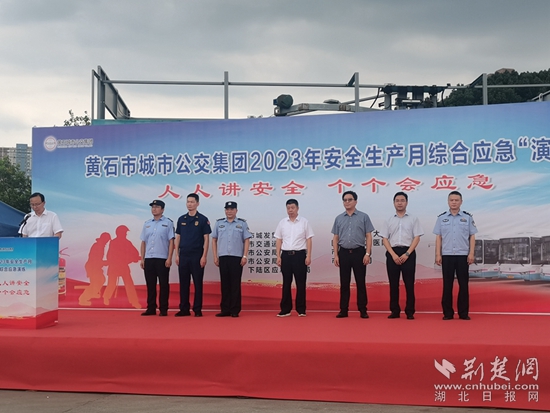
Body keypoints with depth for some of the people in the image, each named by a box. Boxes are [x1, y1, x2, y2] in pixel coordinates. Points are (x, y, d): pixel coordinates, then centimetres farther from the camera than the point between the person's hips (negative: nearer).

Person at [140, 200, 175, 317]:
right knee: (150, 285, 8)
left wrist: (169, 258, -12)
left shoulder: (168, 223, -1)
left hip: (162, 259, -4)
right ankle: (151, 309, 14)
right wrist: (142, 259, 7)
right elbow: (143, 242, 14)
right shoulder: (147, 223, 13)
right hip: (148, 259, 5)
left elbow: (171, 241, -5)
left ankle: (163, 309, 5)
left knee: (163, 285, 0)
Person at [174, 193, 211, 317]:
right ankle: (184, 309, 13)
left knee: (198, 283, 1)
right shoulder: (181, 219, 10)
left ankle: (198, 309, 7)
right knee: (183, 283, 6)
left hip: (197, 256, -4)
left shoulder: (203, 219, -1)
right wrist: (177, 255, 4)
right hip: (183, 255, 4)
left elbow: (206, 239, -4)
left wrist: (204, 256, -11)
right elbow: (178, 238, 12)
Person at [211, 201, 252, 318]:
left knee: (235, 284, 0)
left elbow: (246, 240, 2)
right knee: (224, 284, 5)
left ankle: (235, 310, 6)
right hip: (223, 257, 2)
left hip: (237, 258, -2)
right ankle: (225, 309, 11)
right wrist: (215, 257, 4)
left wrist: (245, 256, -6)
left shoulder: (242, 223, 5)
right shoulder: (219, 223, 10)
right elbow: (214, 240, 11)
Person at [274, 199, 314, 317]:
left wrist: (308, 256, -7)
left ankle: (301, 309, 9)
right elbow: (278, 240, 9)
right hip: (286, 255, 2)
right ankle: (285, 309, 12)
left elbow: (309, 240, 0)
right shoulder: (282, 223, 7)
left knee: (300, 283, 2)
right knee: (286, 283, 7)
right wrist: (278, 256, 2)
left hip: (299, 255, -2)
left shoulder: (304, 222, 1)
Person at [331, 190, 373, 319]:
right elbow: (335, 238, 9)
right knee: (344, 283, 6)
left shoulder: (363, 217, 1)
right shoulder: (339, 218, 9)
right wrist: (336, 255, 1)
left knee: (361, 282, 1)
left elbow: (368, 236, -2)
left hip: (359, 252, -2)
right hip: (344, 253, 3)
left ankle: (363, 310, 8)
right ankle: (343, 310, 11)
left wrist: (367, 253, -11)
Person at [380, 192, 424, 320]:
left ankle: (410, 312, 5)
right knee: (393, 283, 3)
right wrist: (393, 255, -9)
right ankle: (395, 311, 10)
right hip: (392, 253, 2)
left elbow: (417, 238, -1)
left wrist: (407, 254, -12)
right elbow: (385, 239, 4)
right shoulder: (388, 220, 10)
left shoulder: (413, 219, 7)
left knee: (409, 283, -1)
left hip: (408, 253, -1)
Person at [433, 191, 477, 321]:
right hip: (447, 255, 0)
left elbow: (472, 237, 3)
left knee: (463, 284, 2)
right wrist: (438, 254, -3)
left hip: (463, 255, 0)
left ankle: (464, 313, 9)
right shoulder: (441, 217, 5)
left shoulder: (467, 217, 4)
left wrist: (471, 253, -6)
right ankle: (448, 312, 9)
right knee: (447, 284, 3)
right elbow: (438, 238, 4)